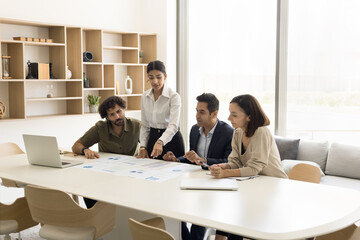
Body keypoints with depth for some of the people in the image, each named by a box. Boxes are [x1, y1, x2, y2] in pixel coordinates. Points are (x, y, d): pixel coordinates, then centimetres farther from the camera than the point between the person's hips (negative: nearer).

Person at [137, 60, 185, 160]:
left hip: (171, 140, -4)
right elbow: (144, 125, 10)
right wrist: (143, 147, 1)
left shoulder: (174, 96, -14)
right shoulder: (145, 97, 4)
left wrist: (160, 142, -41)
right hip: (153, 139, 5)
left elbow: (173, 126, -25)